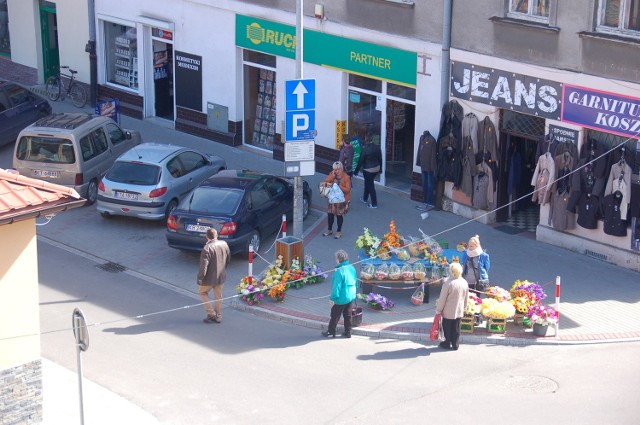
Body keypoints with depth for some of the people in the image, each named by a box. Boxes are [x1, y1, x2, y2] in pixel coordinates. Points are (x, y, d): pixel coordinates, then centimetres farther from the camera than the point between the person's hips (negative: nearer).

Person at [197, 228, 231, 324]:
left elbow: (204, 265, -24)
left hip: (209, 277, -5)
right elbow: (228, 258, 10)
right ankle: (218, 317, 26)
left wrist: (200, 277, -13)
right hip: (221, 276, 5)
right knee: (218, 296, 18)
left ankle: (211, 314, 12)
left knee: (202, 293, 17)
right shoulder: (224, 244, -4)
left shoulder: (207, 248, -24)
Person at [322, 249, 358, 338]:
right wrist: (354, 292, 24)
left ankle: (331, 332, 20)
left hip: (341, 298, -8)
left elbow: (337, 286, -23)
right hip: (351, 296, 8)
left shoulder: (339, 271, -24)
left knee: (335, 315, 8)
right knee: (348, 315, 17)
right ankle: (348, 332, 23)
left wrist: (333, 299, -16)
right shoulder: (352, 268, 1)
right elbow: (355, 282, 12)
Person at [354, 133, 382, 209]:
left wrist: (356, 171, -5)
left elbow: (361, 161, -15)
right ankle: (365, 198, 42)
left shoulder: (365, 149, -21)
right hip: (376, 168, 7)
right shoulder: (377, 147, -4)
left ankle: (374, 204, 8)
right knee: (368, 183, 26)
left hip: (368, 170, -7)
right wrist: (380, 168, 19)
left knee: (370, 186, 4)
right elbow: (380, 159, 5)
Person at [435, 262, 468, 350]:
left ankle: (447, 343, 22)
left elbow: (442, 299, -16)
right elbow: (466, 298, 9)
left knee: (447, 327, 12)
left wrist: (438, 310, -4)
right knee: (456, 328, 14)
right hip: (459, 310, 5)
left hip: (448, 311, -5)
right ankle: (455, 344, 20)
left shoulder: (448, 283, -22)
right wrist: (464, 307, 23)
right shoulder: (464, 283, -4)